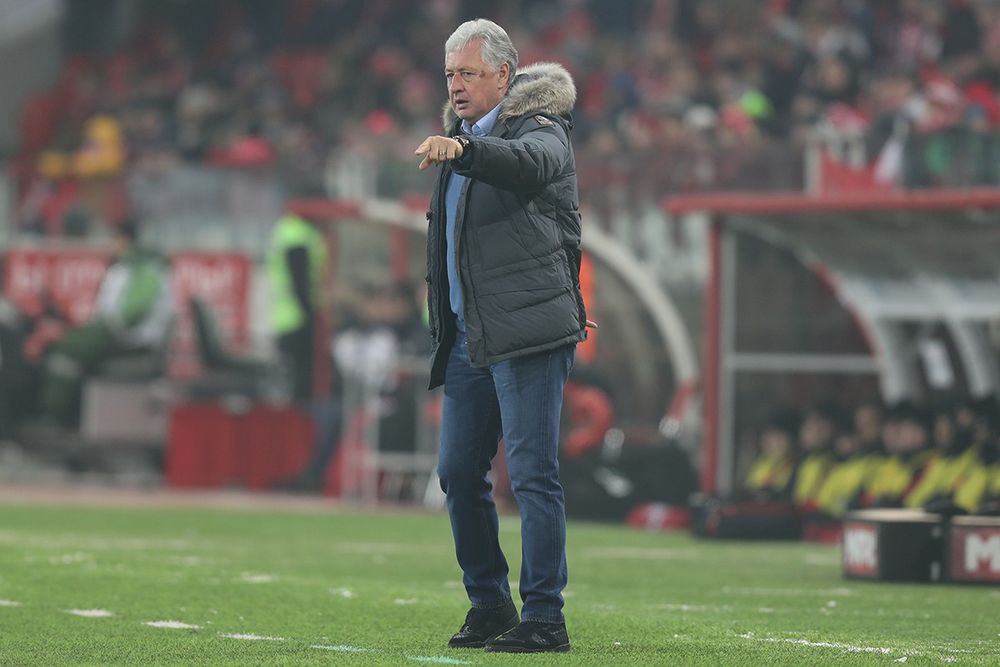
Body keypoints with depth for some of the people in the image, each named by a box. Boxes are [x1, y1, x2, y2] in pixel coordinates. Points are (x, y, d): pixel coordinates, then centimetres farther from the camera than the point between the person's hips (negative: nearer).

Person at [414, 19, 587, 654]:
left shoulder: (541, 129, -5)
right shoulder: (462, 136, 21)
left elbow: (530, 165, -31)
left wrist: (462, 150, -47)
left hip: (527, 331, -8)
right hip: (468, 338, 8)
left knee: (534, 475, -9)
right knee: (459, 471, 9)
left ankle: (544, 618, -7)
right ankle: (490, 606, 20)